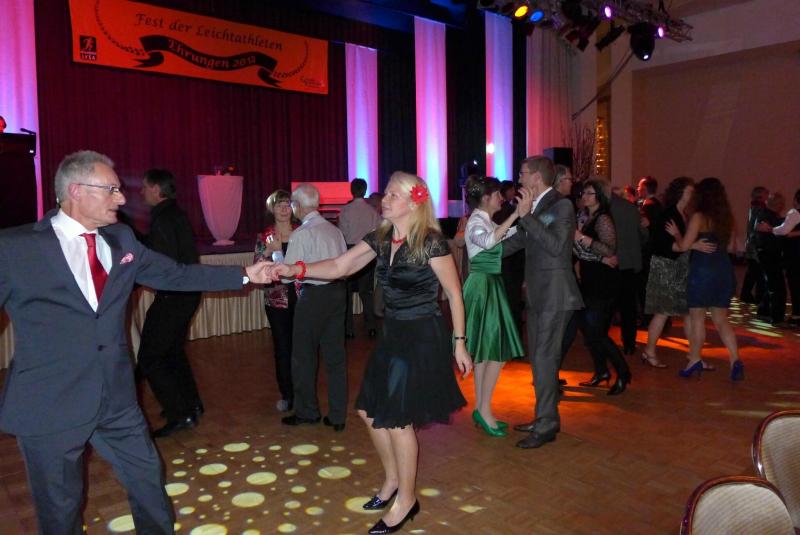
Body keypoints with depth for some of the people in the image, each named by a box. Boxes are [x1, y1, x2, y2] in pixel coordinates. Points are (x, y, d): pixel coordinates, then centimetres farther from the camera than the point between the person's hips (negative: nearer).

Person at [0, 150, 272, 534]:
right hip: (50, 404, -4)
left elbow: (177, 274, 8)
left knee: (148, 478, 18)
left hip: (116, 398, 5)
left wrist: (244, 274, 6)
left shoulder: (120, 240, 4)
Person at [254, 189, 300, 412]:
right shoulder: (265, 236, 3)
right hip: (277, 299, 0)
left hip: (301, 296, 0)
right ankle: (286, 394, 20)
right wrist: (268, 251, -16)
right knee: (282, 347, 5)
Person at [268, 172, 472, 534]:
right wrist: (297, 269, -19)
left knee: (397, 419, 0)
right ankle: (392, 479, 38)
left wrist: (459, 343, -9)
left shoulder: (431, 242, -17)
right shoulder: (381, 238, 3)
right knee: (370, 411, 14)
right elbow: (339, 267, -3)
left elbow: (454, 294, -11)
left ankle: (406, 499, 23)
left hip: (423, 337, -8)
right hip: (392, 333, 8)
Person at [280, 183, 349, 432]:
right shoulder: (335, 230, 6)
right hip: (337, 291, 6)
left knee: (304, 355, 11)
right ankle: (337, 416, 19)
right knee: (335, 355, 11)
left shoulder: (301, 234, -13)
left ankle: (307, 411, 25)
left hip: (313, 296, -6)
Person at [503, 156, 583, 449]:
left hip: (554, 294, -8)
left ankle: (546, 425, 5)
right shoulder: (535, 207, 11)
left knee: (544, 358, -5)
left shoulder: (562, 205, -12)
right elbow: (517, 241, 22)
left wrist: (527, 216, -22)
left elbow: (556, 246, -24)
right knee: (539, 357, 15)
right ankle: (544, 416, 27)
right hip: (537, 293, 9)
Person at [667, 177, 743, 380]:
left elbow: (684, 245, -13)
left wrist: (676, 233, 8)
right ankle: (735, 360, 1)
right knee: (721, 319, 12)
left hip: (702, 270, -6)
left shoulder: (699, 217, -10)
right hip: (724, 271, 6)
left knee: (697, 318, 6)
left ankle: (695, 360, 12)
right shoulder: (726, 218, 9)